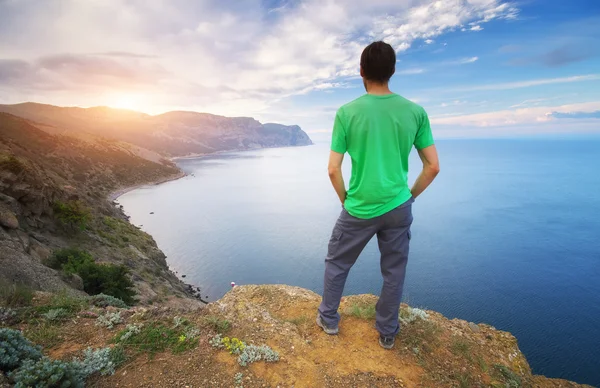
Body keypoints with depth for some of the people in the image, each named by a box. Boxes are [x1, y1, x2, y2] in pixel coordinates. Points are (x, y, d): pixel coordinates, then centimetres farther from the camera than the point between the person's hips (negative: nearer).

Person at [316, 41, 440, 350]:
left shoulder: (347, 112, -9)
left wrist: (346, 201, 7)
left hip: (359, 209, -2)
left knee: (336, 263, 20)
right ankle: (387, 333, 36)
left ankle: (328, 319, 37)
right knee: (394, 272, 19)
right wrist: (409, 196, 13)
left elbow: (333, 169, -9)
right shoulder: (415, 112, -3)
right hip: (398, 208, 3)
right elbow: (433, 167, 0)